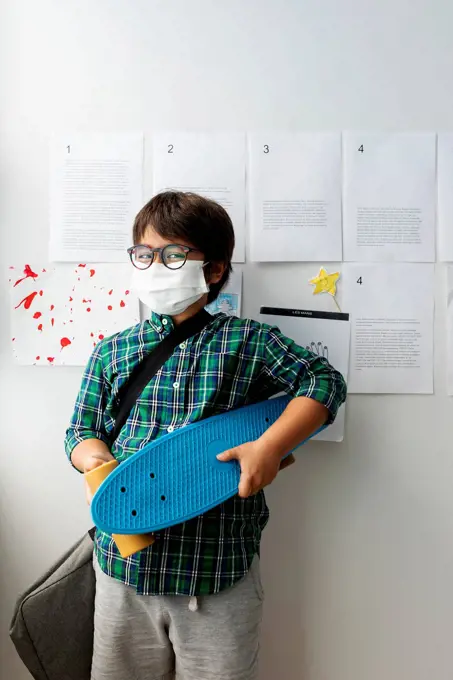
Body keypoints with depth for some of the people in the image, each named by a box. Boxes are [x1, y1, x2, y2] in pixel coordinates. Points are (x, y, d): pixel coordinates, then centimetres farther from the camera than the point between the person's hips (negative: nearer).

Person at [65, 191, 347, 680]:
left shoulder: (249, 342, -4)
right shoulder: (112, 352, 4)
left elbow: (324, 381, -5)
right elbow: (83, 431, 10)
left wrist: (270, 446, -17)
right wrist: (97, 461, -12)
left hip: (219, 575, -2)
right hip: (124, 563, 3)